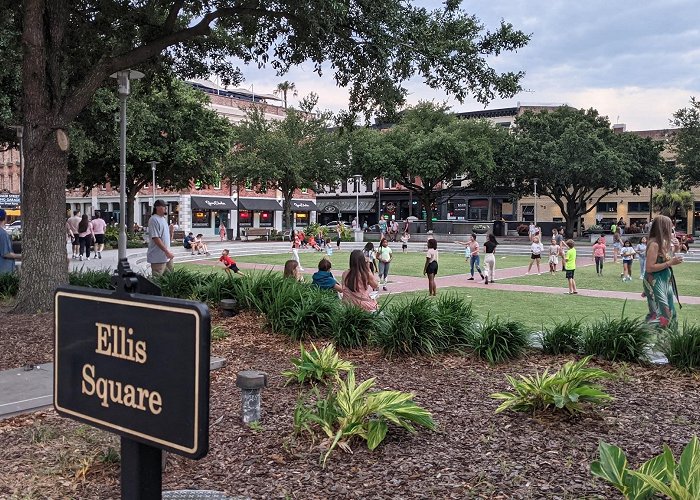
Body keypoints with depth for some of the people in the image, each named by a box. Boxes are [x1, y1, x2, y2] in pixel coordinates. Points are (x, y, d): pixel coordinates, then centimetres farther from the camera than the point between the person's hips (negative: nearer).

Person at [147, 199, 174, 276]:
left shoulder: (164, 219, 14)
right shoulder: (154, 220, -15)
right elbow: (156, 238, -21)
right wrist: (167, 251, -22)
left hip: (166, 256, 10)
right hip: (158, 257, -10)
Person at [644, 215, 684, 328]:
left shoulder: (662, 243, 10)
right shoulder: (654, 244, -17)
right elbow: (649, 268, -21)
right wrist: (670, 263, -19)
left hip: (664, 283, 10)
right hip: (655, 284, -10)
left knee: (669, 313, 11)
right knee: (660, 314, -11)